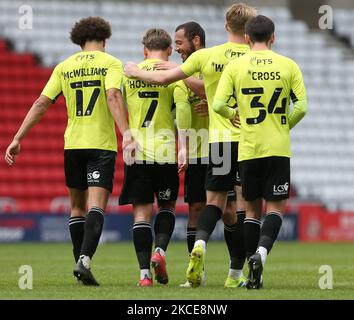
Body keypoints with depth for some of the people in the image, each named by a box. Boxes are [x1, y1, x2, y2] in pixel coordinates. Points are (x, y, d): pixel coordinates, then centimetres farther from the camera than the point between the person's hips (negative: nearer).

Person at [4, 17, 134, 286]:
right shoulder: (111, 64, 0)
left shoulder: (64, 67, 10)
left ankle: (81, 262, 14)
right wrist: (126, 134, -26)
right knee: (96, 206, -9)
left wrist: (17, 139, 5)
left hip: (72, 143, 3)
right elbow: (113, 97, -18)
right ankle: (85, 260, -28)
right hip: (102, 143, -3)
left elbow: (41, 104, 4)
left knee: (77, 207, 16)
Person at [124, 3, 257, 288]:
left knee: (215, 200, 10)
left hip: (219, 138, 1)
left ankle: (200, 242, -20)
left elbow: (164, 78, 5)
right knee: (243, 207, 3)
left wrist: (135, 72, 22)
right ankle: (236, 274, 5)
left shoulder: (206, 56, 0)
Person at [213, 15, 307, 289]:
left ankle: (254, 273, 10)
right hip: (278, 148, -1)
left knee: (252, 208, 12)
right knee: (275, 207, 5)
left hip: (248, 149, 1)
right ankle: (261, 252, -22)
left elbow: (218, 104, -7)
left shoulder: (235, 66, 0)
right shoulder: (288, 66, 1)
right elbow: (301, 107, -3)